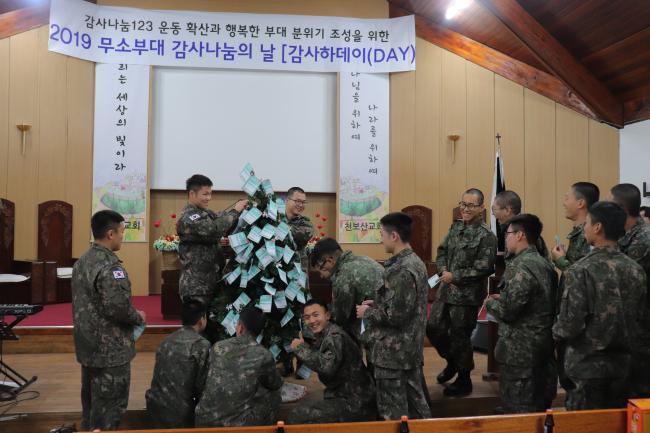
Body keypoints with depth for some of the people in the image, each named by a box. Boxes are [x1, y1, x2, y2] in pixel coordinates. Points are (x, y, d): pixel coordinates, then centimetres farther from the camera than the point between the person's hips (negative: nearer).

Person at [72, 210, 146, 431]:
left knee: (91, 399, 21)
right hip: (110, 350, -9)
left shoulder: (82, 261, 8)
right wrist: (138, 317, -9)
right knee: (109, 404, 3)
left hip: (88, 345, 9)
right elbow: (118, 307, -29)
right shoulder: (110, 266, -23)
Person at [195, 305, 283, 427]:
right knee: (274, 395, 15)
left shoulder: (217, 347, 2)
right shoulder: (264, 355, -7)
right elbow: (276, 385, 11)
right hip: (237, 424, -3)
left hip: (204, 420, 3)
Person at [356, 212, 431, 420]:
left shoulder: (400, 270, -24)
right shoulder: (415, 261, 7)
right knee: (416, 402, 19)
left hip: (393, 352, -9)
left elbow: (396, 316, -25)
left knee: (394, 414, 5)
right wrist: (376, 304, 9)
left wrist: (368, 312, -11)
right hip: (411, 348, 9)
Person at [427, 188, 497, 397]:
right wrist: (443, 270, -5)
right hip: (446, 289, 7)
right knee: (433, 327, 13)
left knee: (460, 337, 5)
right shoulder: (457, 226, 8)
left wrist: (454, 277, -17)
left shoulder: (486, 236, -15)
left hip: (467, 295, -7)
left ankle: (464, 381, 26)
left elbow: (483, 269, -20)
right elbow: (442, 250, 13)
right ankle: (452, 362, 39)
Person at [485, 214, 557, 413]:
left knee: (516, 409, 2)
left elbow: (508, 311, -23)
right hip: (541, 345, 9)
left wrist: (490, 302, -4)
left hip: (520, 349, -9)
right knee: (537, 406, 18)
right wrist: (503, 298, 11)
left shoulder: (520, 267, -20)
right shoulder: (544, 264, 9)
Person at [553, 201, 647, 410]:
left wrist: (556, 332, 0)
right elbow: (639, 317, 7)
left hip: (587, 363, -5)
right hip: (621, 362, 6)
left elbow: (569, 325, -20)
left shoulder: (580, 271, -20)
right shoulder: (636, 270, -1)